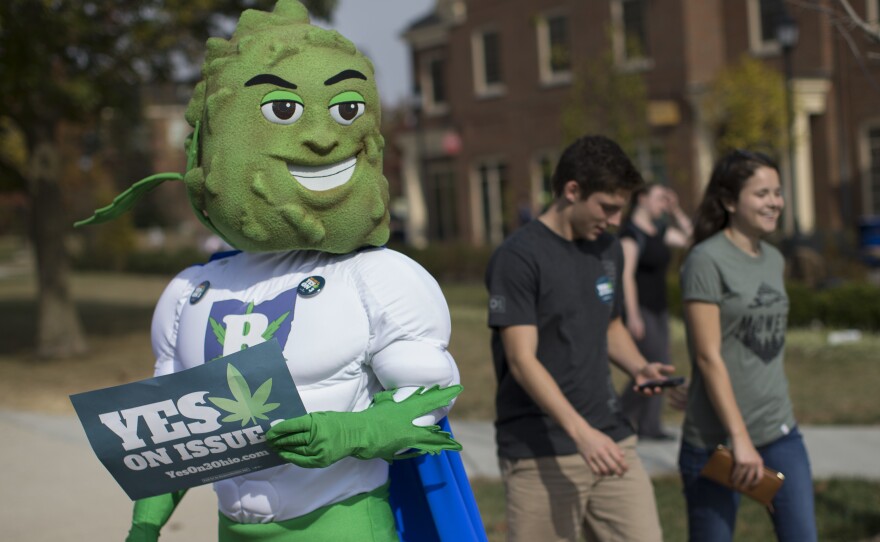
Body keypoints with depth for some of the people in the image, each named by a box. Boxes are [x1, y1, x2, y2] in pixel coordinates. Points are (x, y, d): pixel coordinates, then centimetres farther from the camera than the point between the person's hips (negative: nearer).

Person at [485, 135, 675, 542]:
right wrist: (580, 431, -27)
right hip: (540, 454, -6)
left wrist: (638, 367, 3)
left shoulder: (608, 251, 12)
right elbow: (522, 360, -17)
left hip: (610, 441, 6)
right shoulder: (518, 257, -11)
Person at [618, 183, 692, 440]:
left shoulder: (658, 230, 12)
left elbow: (688, 238, 21)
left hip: (658, 309, 9)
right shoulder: (631, 231, -13)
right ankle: (621, 416, 2)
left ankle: (648, 425, 10)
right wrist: (632, 315, -22)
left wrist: (675, 211, 8)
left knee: (660, 367, 6)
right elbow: (626, 275, -18)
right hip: (639, 309, -9)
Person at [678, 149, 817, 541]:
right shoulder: (707, 260, -12)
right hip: (717, 437, -6)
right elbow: (708, 357, -15)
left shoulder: (774, 259, 11)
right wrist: (740, 438, -17)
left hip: (781, 432, 7)